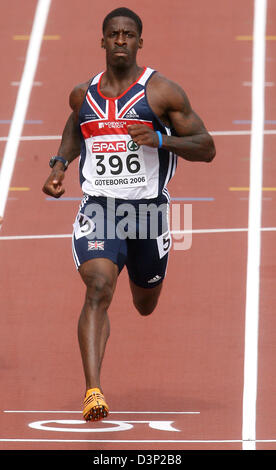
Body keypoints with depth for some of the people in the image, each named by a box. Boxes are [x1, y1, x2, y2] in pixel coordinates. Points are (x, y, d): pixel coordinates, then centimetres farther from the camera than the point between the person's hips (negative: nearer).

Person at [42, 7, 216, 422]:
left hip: (147, 209, 0)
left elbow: (206, 148, -5)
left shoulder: (162, 91, -5)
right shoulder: (84, 94, 7)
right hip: (97, 208, 0)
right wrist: (59, 164, 12)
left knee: (145, 306, 20)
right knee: (98, 289, -24)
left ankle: (139, 272, 61)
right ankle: (93, 392, -33)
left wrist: (160, 139, -22)